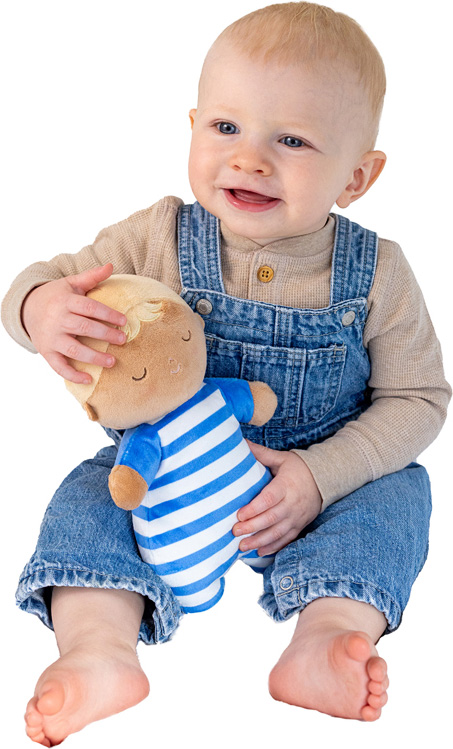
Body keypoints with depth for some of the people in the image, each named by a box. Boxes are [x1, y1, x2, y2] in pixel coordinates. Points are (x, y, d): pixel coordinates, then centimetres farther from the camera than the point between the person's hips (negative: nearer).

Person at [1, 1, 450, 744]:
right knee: (89, 492, -21)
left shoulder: (379, 275, -14)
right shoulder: (160, 239, -12)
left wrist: (320, 475, -24)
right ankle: (99, 650, -37)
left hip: (326, 478, 0)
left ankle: (325, 642, -35)